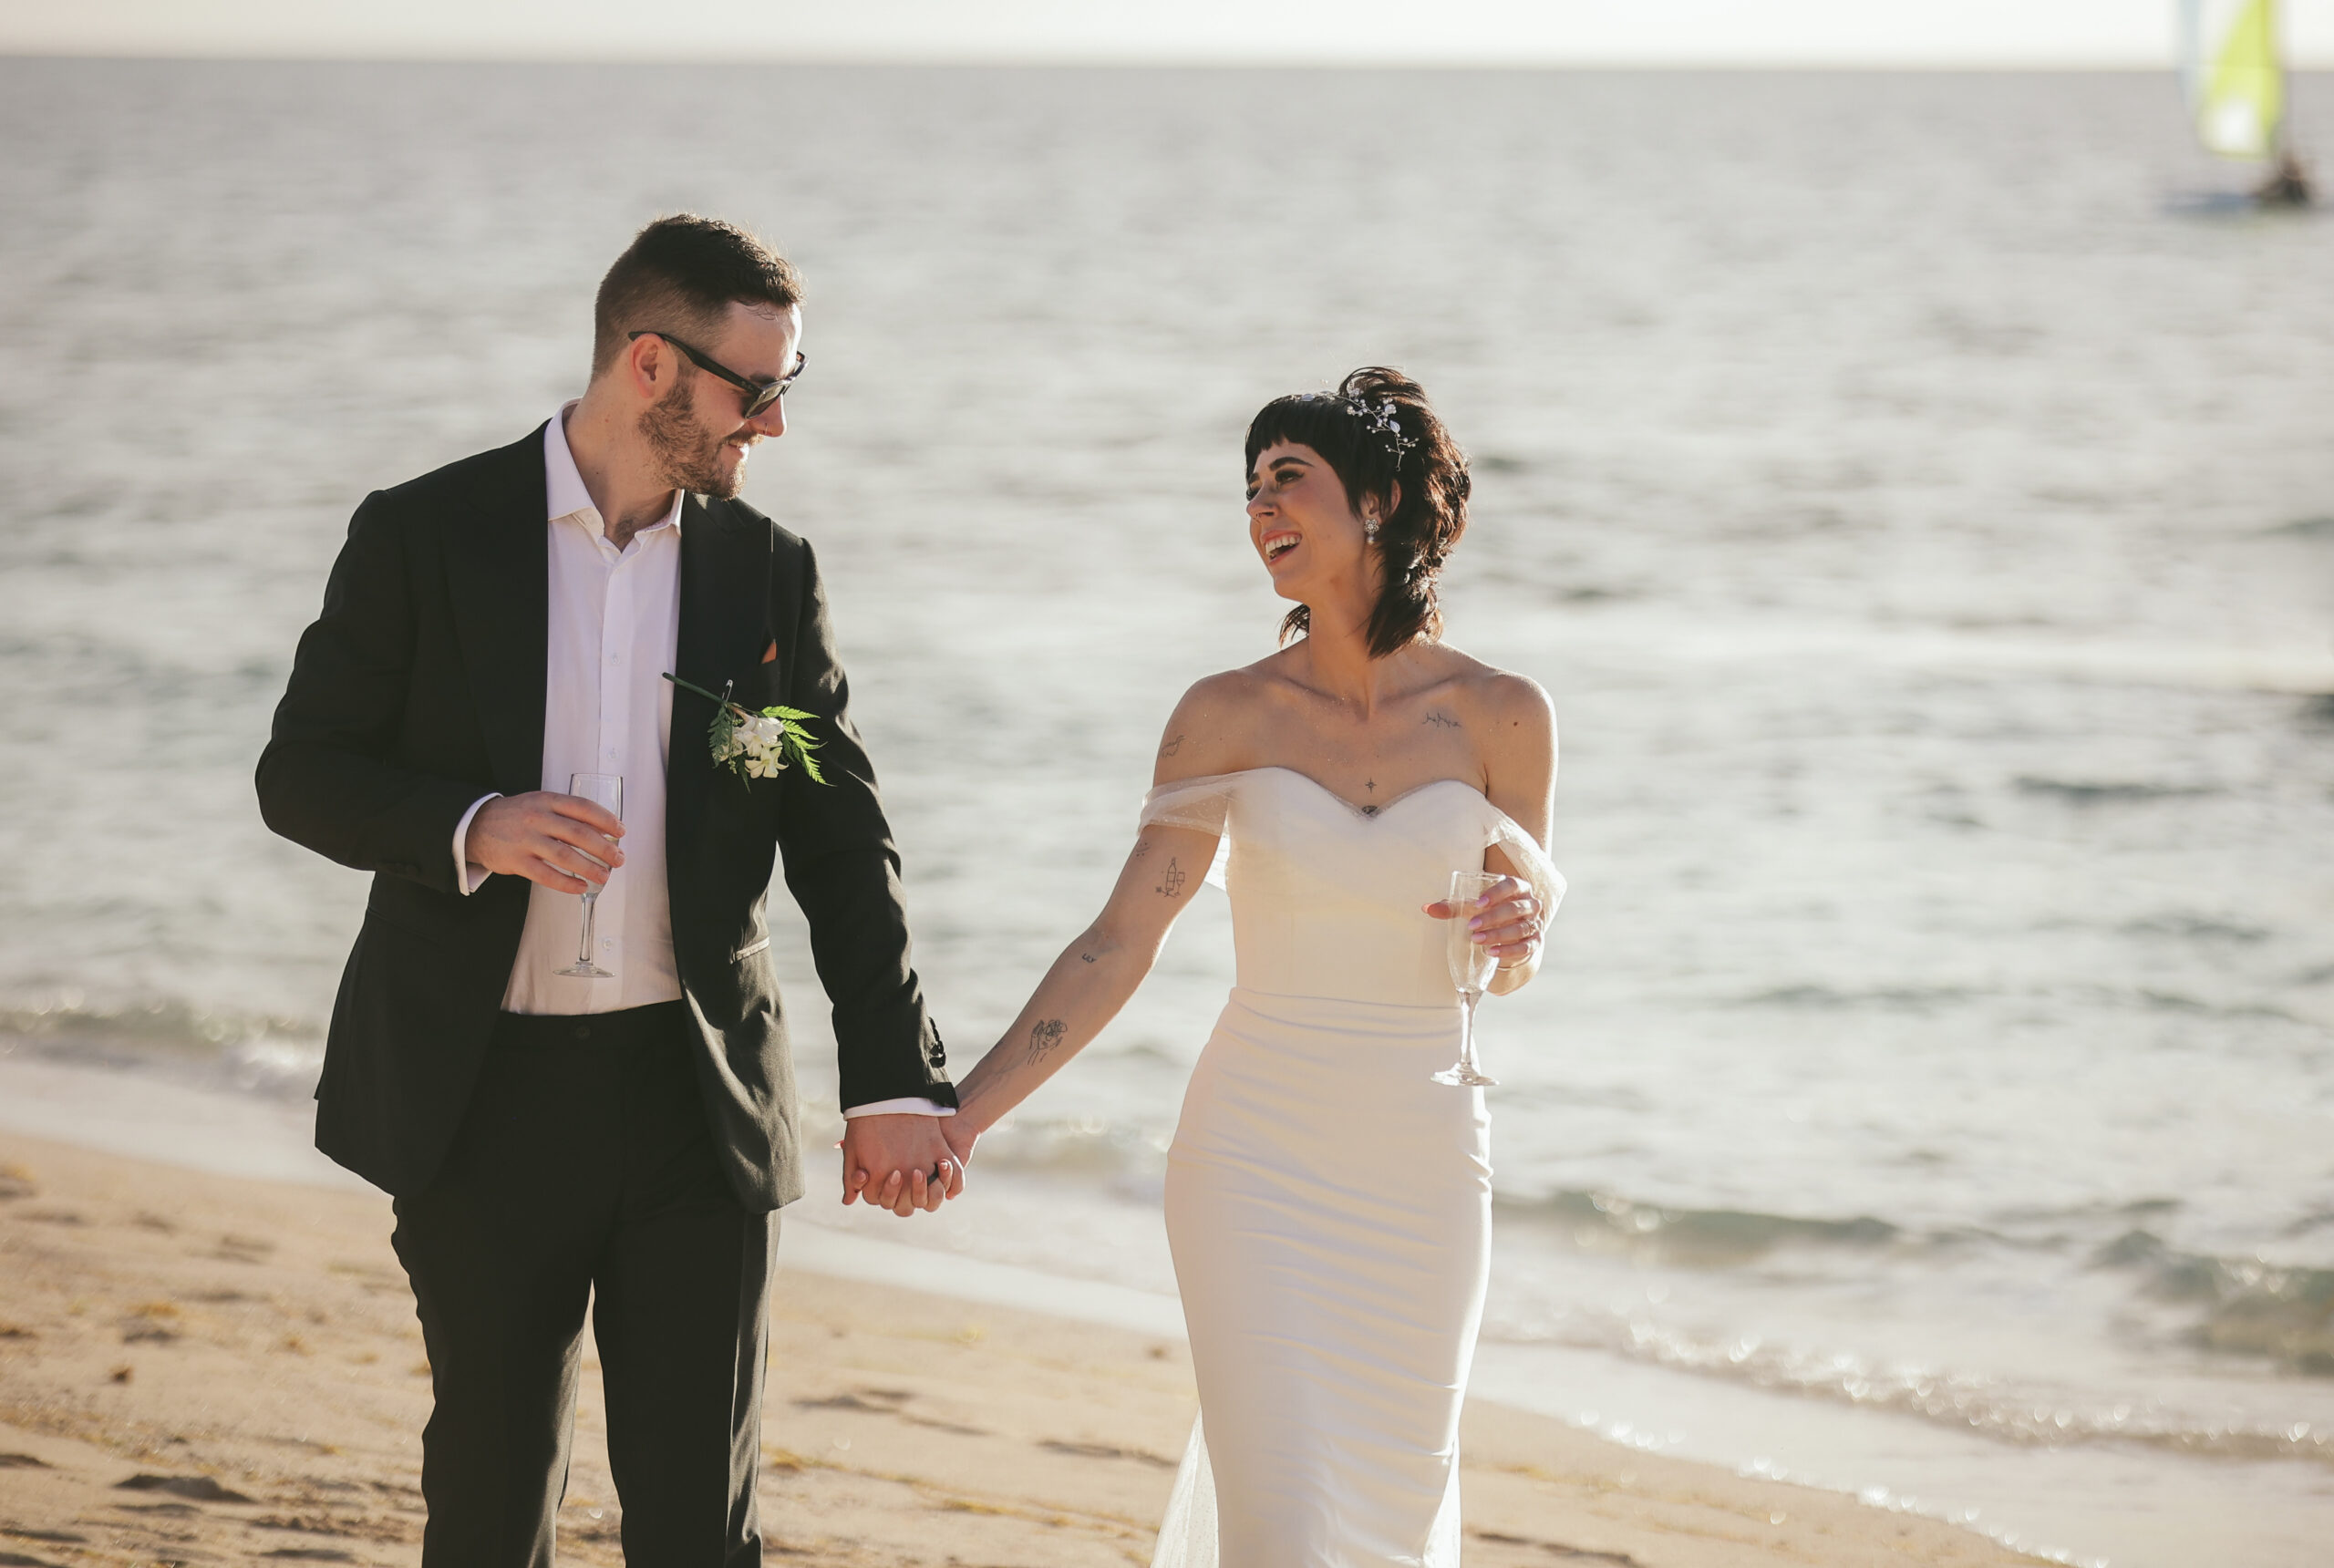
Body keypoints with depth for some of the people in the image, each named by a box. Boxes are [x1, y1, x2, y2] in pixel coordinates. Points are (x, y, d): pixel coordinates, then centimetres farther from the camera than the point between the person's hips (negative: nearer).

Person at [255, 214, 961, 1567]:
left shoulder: (768, 571, 4)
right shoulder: (424, 538, -4)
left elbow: (844, 842, 4)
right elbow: (301, 770, -1)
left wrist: (896, 1082, -6)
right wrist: (469, 826, -20)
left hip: (697, 1098, 2)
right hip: (484, 1099, -1)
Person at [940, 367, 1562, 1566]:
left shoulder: (1499, 714, -2)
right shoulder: (1228, 716, -2)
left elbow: (1507, 963, 10)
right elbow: (1120, 943, -3)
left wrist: (1520, 929, -14)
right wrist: (962, 1112, -11)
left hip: (1423, 1163, 1)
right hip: (1257, 1160, -1)